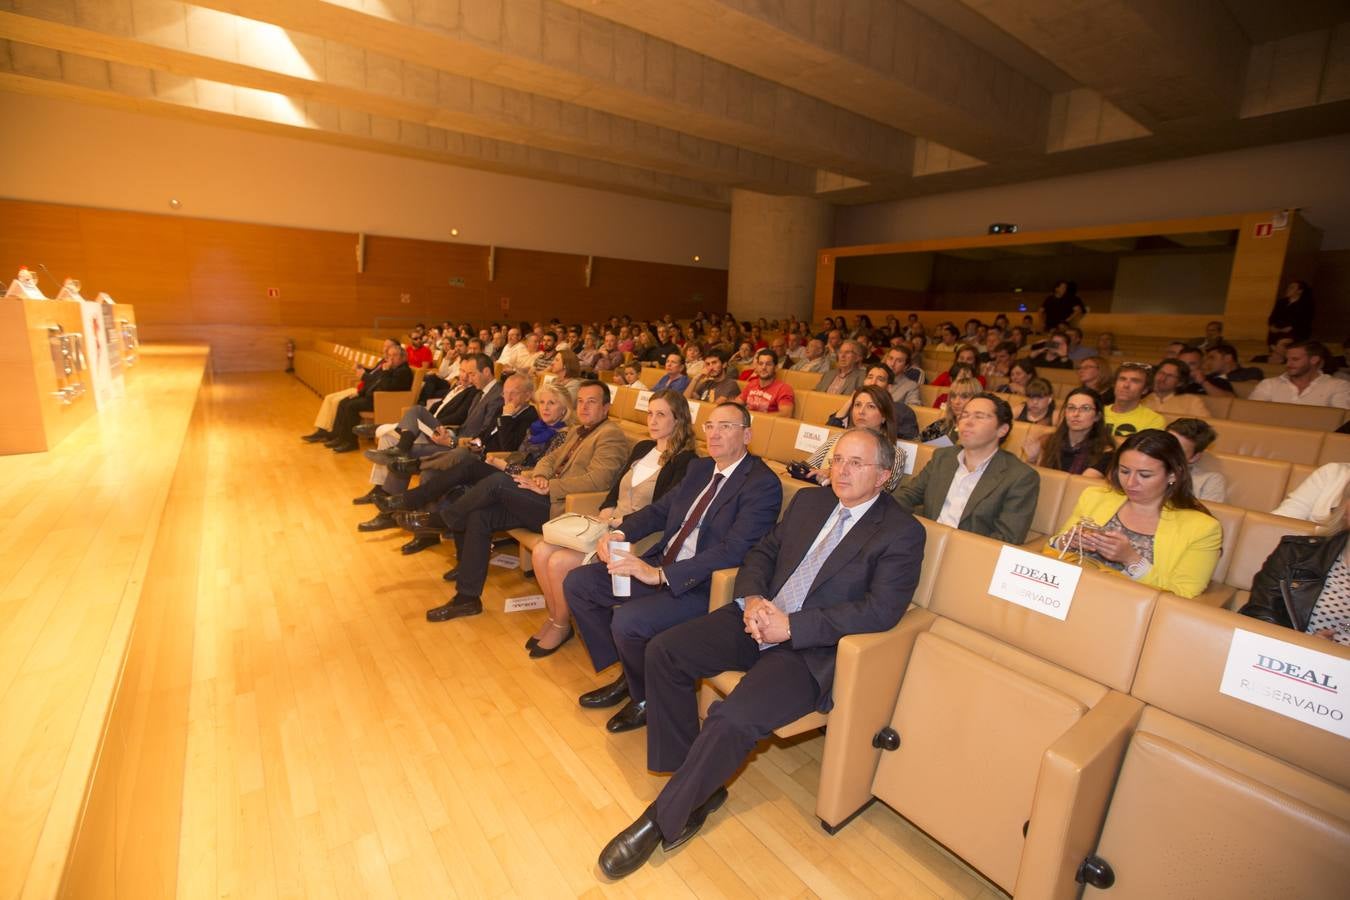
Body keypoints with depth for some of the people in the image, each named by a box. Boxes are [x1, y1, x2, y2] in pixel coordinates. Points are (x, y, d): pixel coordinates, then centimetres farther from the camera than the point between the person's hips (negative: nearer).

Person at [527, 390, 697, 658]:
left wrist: (621, 521, -18)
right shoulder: (642, 448, 16)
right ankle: (553, 616, 11)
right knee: (541, 551, -9)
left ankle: (561, 626, 6)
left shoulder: (684, 461, -9)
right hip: (608, 524, 8)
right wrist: (606, 510, -3)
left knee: (559, 562, -20)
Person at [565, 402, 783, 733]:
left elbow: (733, 551, -24)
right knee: (578, 583, 3)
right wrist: (620, 532, -6)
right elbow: (660, 510, 15)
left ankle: (646, 699, 6)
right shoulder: (699, 468, 11)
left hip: (704, 587, -8)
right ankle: (626, 676, 17)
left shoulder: (763, 484, -15)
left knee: (628, 620, -28)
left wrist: (660, 574, -30)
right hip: (661, 566, 9)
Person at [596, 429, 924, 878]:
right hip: (759, 618, 7)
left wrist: (790, 626, -20)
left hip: (809, 647, -6)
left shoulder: (903, 533, -6)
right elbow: (762, 552, 15)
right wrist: (751, 598, -8)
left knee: (732, 719, -27)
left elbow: (880, 611, -16)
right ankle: (696, 785, 6)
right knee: (664, 651, -9)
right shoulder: (809, 500, 12)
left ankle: (663, 818, -1)